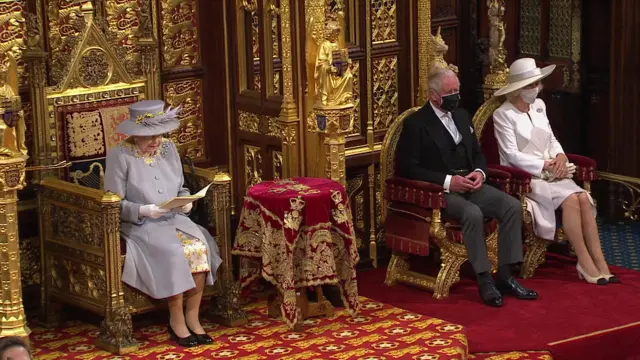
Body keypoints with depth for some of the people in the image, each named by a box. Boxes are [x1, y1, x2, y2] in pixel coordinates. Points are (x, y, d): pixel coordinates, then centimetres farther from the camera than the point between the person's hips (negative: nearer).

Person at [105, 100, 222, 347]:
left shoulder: (168, 148, 9)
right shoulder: (120, 156, -8)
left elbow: (181, 188, 17)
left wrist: (185, 201, -6)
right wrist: (143, 211, -24)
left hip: (174, 219, 5)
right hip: (139, 225, -5)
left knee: (200, 246, -23)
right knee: (173, 252, -31)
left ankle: (192, 317, -14)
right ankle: (177, 320, -17)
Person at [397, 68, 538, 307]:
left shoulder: (462, 116, 16)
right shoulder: (416, 124, -5)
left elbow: (478, 154, 22)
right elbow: (408, 168, -11)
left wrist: (480, 172, -3)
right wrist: (448, 181, -19)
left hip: (470, 185, 7)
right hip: (440, 191, -7)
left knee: (512, 206, -16)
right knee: (473, 213, -35)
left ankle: (504, 275, -15)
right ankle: (484, 280, -28)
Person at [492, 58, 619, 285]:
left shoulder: (539, 105, 13)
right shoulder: (503, 114, -8)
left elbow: (551, 140, 17)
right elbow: (512, 155, -14)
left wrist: (560, 156, -6)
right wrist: (546, 165, -17)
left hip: (548, 174, 6)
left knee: (584, 197, -21)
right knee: (571, 199, -28)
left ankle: (600, 263, -22)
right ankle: (585, 263, -19)